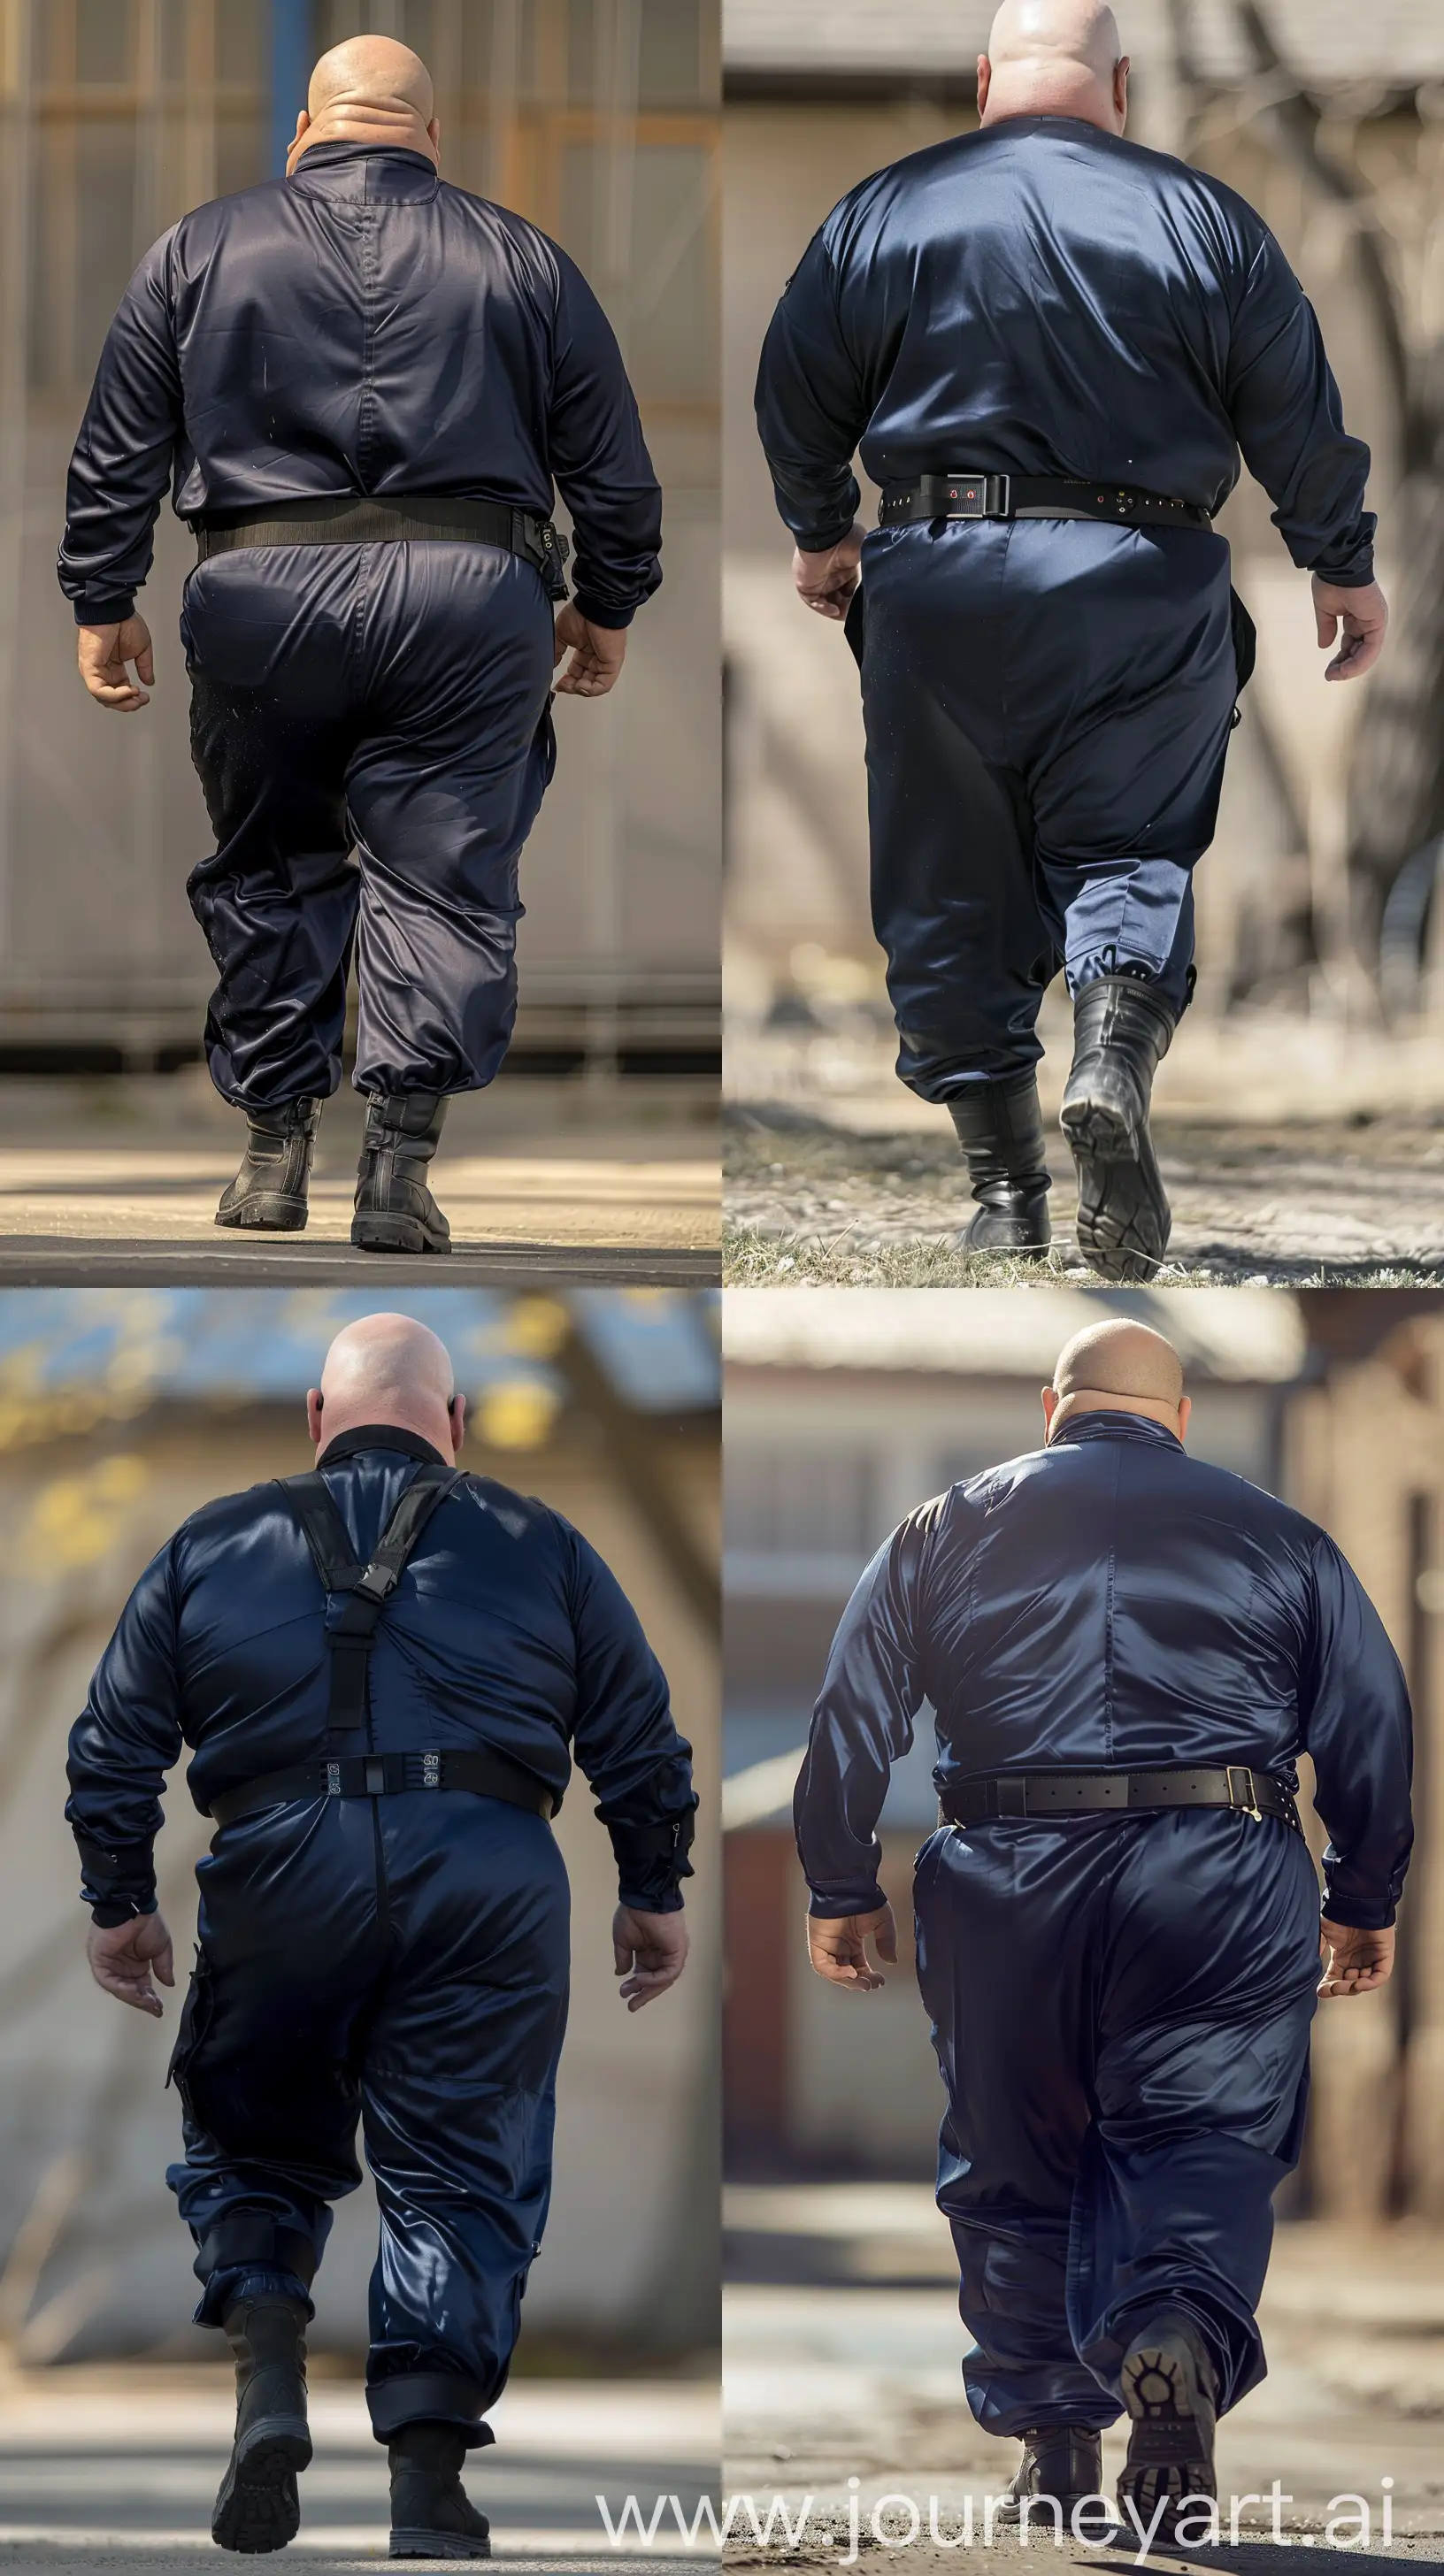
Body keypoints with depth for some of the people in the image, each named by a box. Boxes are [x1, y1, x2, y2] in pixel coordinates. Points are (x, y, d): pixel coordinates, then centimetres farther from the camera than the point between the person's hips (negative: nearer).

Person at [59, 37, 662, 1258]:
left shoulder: (200, 251, 10)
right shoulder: (520, 260, 10)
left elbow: (116, 455, 8)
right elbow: (613, 465, 13)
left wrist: (103, 605, 15)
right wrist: (608, 608, 23)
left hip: (262, 595, 1)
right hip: (469, 598, -1)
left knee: (268, 870, 16)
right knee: (439, 877, 2)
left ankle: (276, 1144, 19)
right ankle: (401, 1158, -9)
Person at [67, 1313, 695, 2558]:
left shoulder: (210, 1547, 14)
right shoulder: (539, 1546, 14)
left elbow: (116, 1745, 12)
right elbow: (640, 1741, 13)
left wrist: (120, 1904, 19)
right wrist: (655, 1893, 22)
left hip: (283, 1872, 0)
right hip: (490, 1878, 0)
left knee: (252, 2147, 17)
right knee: (460, 2176, 4)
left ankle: (268, 2375, -7)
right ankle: (428, 2480, -4)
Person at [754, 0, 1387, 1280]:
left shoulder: (882, 214, 4)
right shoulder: (1201, 218, 1)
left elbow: (797, 397, 12)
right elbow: (1298, 412, 4)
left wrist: (821, 531, 30)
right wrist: (1343, 565, 17)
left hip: (938, 582, 1)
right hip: (1144, 586, -1)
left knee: (954, 887, 8)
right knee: (1128, 849, 6)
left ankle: (1003, 1181, 6)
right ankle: (1114, 1068, -22)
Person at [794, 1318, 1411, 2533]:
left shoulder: (947, 1532, 13)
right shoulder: (1280, 1538, 11)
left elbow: (853, 1715, 7)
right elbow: (1372, 1731, 10)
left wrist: (843, 1891, 13)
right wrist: (1365, 1906, 20)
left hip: (1010, 1885, 1)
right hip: (1222, 1880, -1)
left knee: (1015, 2161, 13)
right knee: (1203, 2138, -1)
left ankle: (1051, 2436, 12)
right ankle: (1180, 2332, -31)